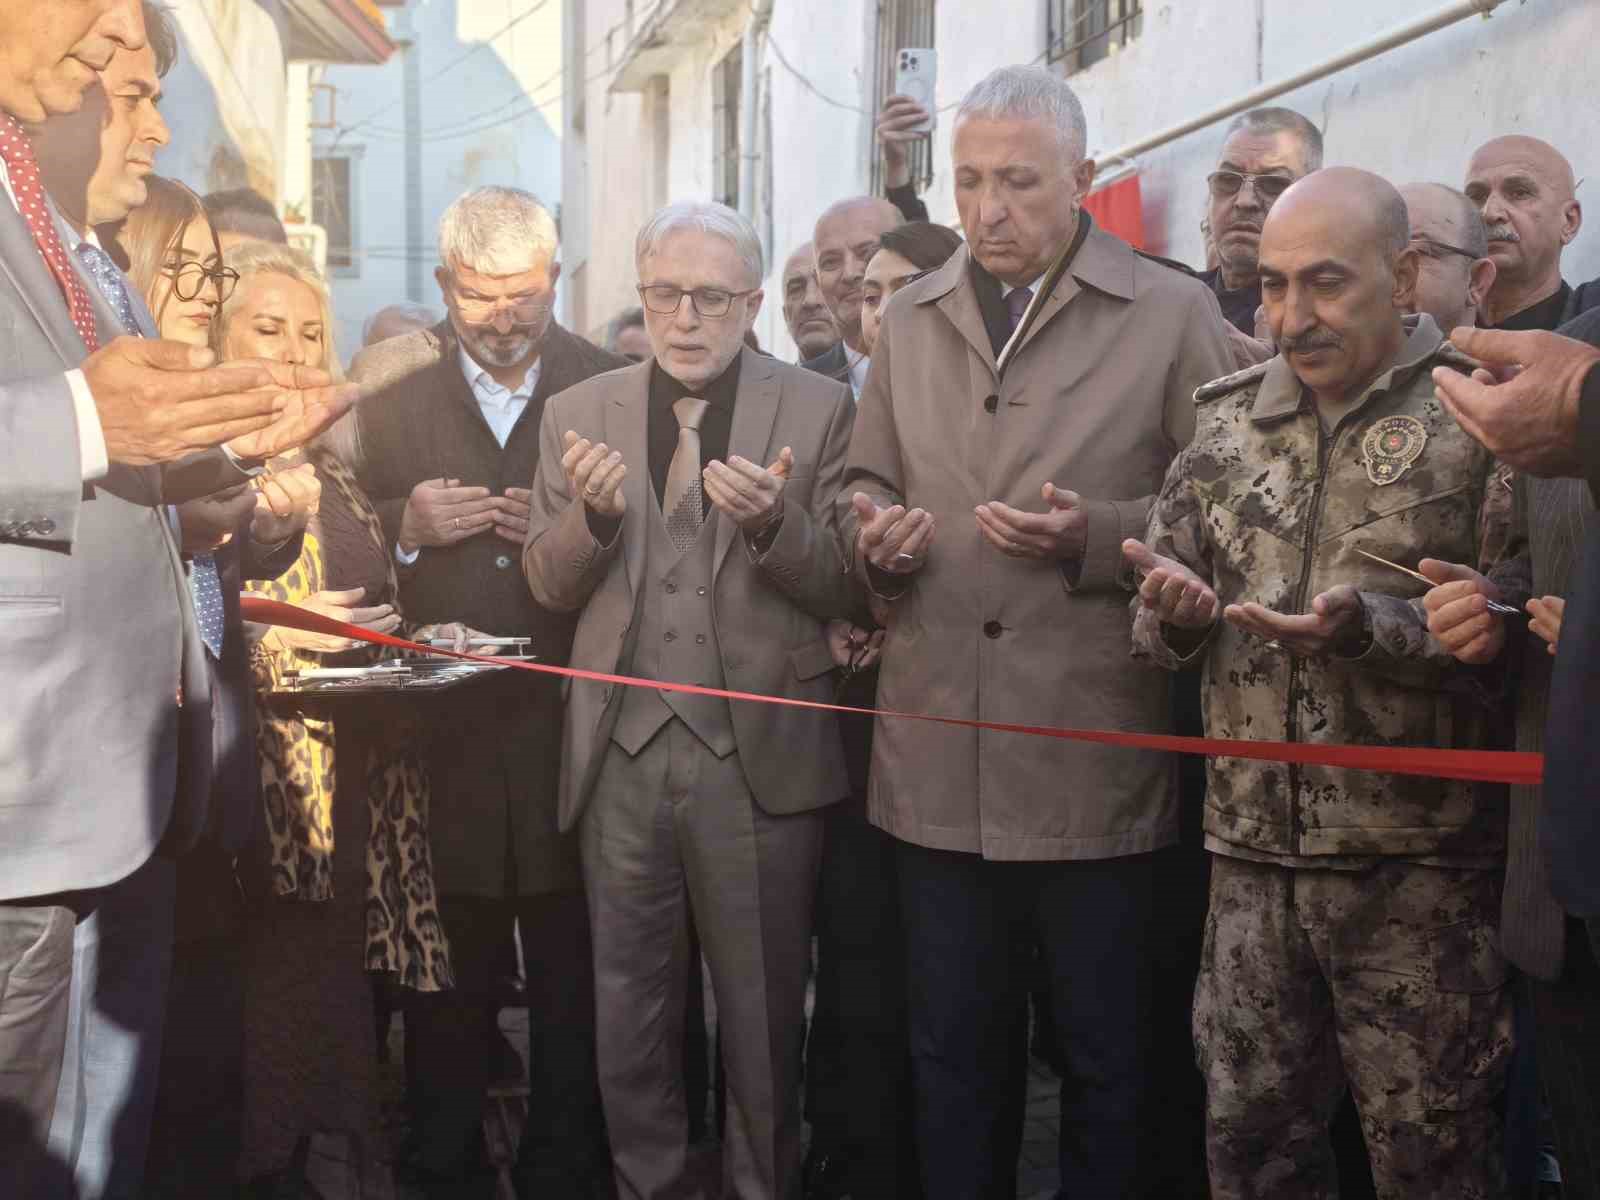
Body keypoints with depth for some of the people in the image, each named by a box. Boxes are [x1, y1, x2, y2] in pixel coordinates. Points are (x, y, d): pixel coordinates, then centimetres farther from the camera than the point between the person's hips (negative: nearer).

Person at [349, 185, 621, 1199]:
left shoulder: (612, 384, 3)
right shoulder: (385, 381, 5)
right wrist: (406, 525, -14)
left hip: (568, 727, 0)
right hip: (437, 727, 0)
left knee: (573, 984, 10)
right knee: (448, 982, 11)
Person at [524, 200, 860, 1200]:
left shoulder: (818, 410, -1)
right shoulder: (578, 414, 8)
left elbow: (844, 590, -4)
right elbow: (549, 586, 5)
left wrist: (771, 522, -23)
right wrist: (594, 513, -15)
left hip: (758, 753, -2)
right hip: (622, 753, 3)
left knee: (763, 1016, 10)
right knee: (630, 1016, 15)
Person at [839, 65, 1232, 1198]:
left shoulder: (1174, 314, -1)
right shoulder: (911, 318, 12)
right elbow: (869, 482, 20)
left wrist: (1094, 537, -17)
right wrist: (876, 534, -2)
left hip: (1093, 757, -3)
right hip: (939, 756, 4)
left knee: (1105, 1056, 9)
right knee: (954, 1050, 15)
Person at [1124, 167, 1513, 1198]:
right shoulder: (1229, 426, 9)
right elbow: (1161, 627, 12)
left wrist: (1366, 626, -25)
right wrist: (1177, 611, -11)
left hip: (1419, 863, -4)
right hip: (1254, 848, 4)